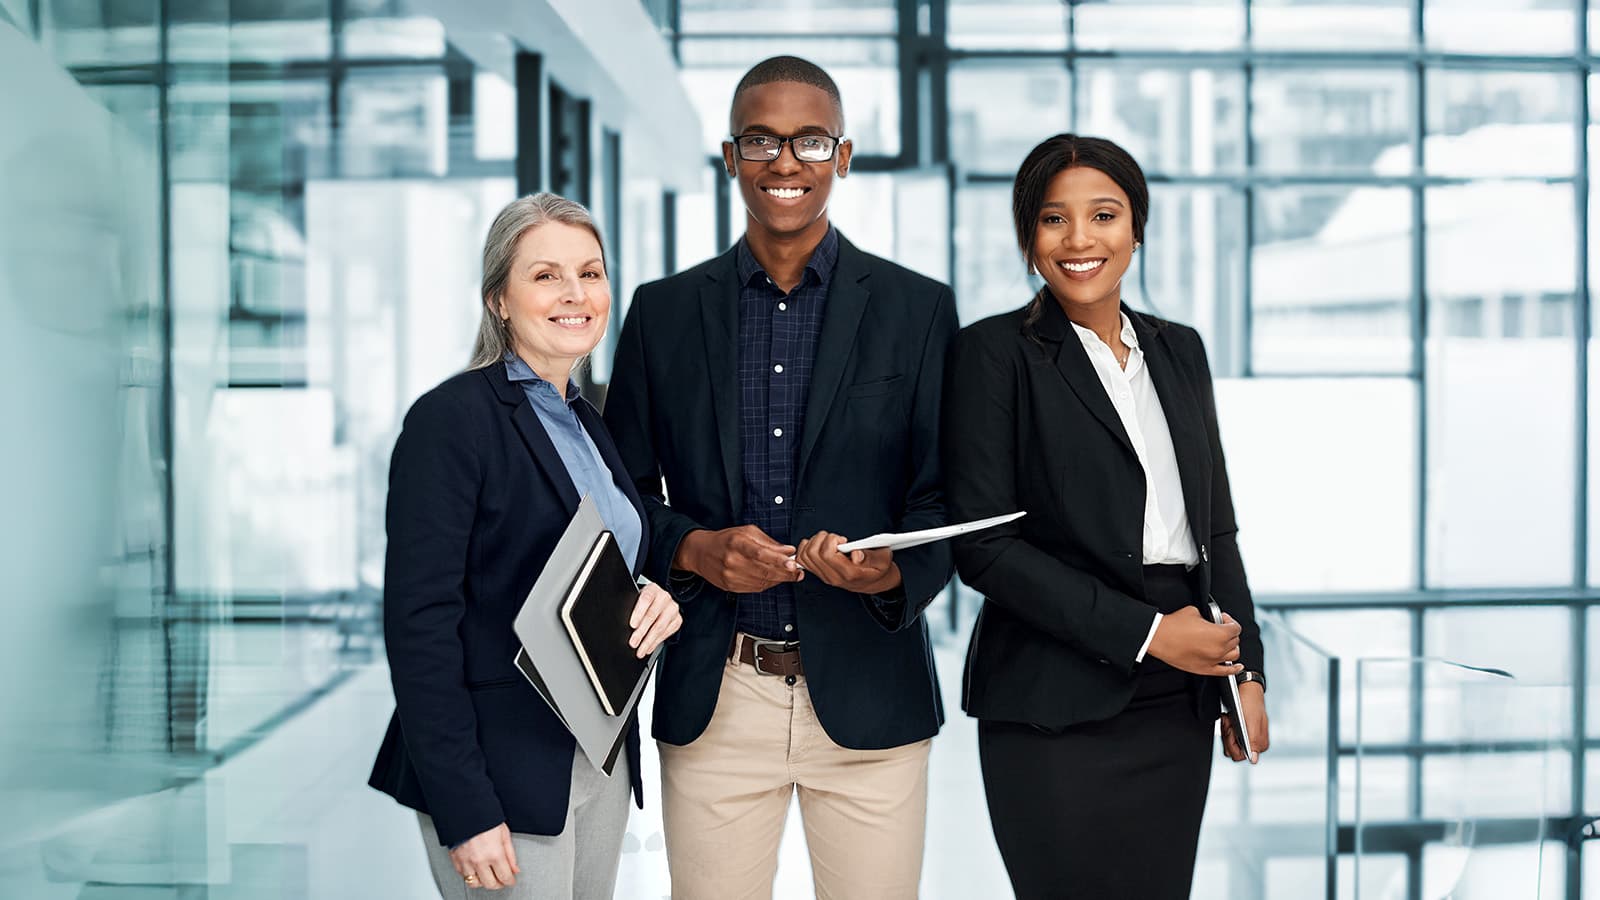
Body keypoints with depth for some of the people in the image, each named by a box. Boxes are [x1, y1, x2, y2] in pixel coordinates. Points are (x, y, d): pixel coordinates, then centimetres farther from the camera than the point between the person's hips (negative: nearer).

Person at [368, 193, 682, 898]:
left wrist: (653, 603, -3)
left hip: (600, 756, 8)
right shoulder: (450, 419, -13)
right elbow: (419, 623, -17)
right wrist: (464, 810, -21)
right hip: (503, 768, -7)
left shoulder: (586, 423, 11)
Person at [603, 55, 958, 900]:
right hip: (713, 700, 1)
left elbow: (945, 498, 3)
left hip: (866, 694, -1)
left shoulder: (917, 308, 4)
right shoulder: (664, 310, 7)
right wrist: (693, 548, -11)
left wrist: (895, 572, -18)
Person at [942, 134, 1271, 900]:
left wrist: (1245, 670, 7)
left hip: (1176, 705, 5)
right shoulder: (996, 353, -5)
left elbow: (1216, 525, 16)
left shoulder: (1178, 350, 13)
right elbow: (982, 545, -12)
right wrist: (1146, 632, -14)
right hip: (1058, 711, -5)